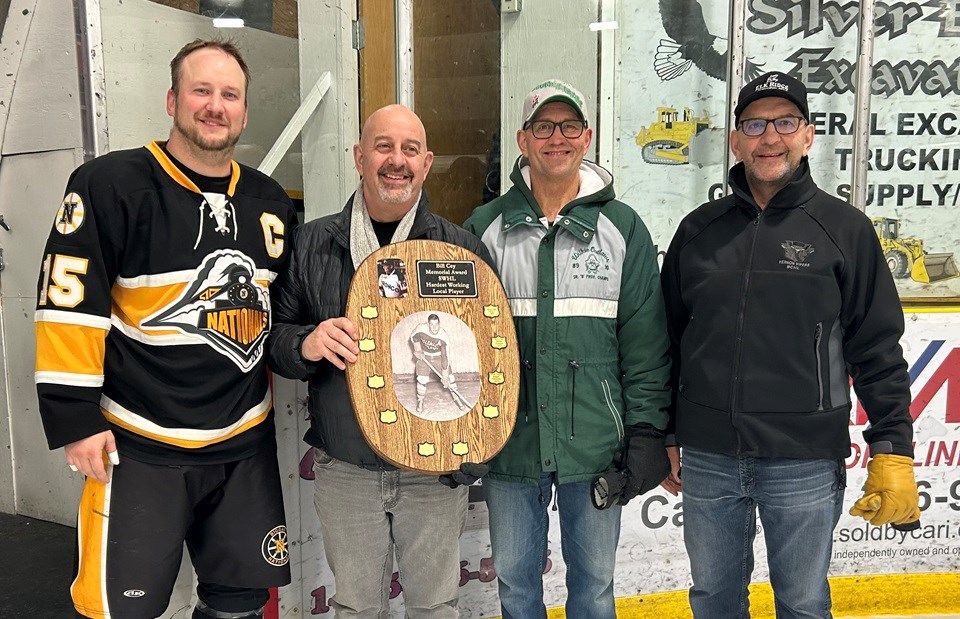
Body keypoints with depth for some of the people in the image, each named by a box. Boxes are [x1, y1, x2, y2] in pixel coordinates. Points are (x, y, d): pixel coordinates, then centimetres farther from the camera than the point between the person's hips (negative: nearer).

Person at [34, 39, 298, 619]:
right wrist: (75, 418, -12)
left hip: (248, 442, 5)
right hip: (141, 446, -4)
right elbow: (70, 305, -11)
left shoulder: (271, 201, 8)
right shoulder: (110, 184, -9)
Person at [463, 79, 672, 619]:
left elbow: (645, 339, 1)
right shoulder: (485, 229, 1)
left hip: (597, 444, 0)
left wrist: (647, 431, -3)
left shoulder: (624, 228, 1)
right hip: (509, 441, 1)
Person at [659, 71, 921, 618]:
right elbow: (668, 340, 10)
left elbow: (878, 351, 0)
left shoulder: (845, 229, -1)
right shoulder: (700, 229, 5)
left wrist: (893, 450, -4)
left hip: (806, 464, -2)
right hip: (707, 458, 3)